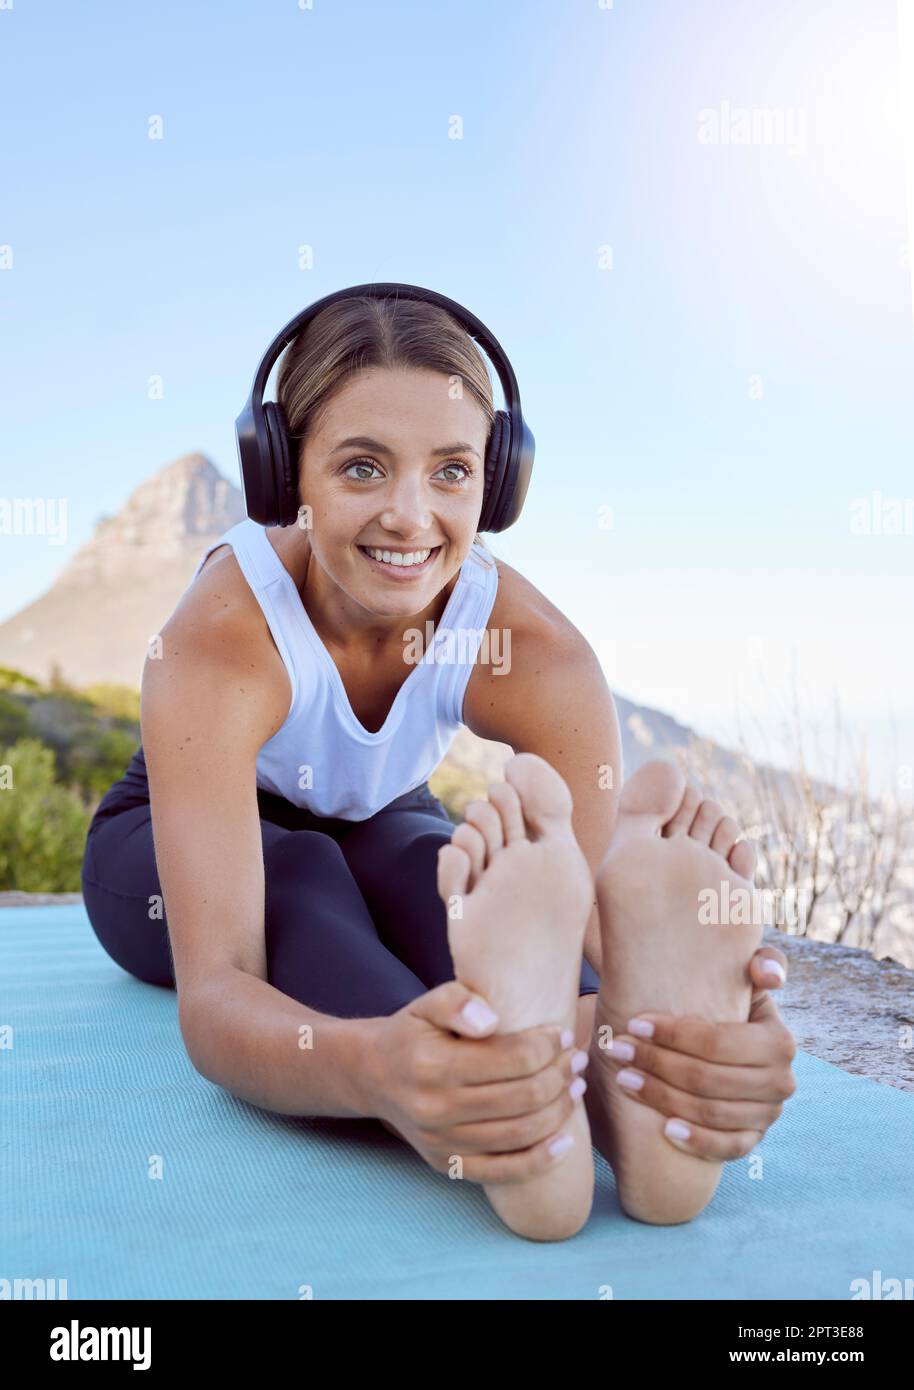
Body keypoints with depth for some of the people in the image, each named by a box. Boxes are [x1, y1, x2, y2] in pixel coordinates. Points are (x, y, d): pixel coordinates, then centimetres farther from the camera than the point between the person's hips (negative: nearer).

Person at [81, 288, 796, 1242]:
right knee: (297, 880, -36)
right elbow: (213, 994, -47)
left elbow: (603, 932, -39)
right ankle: (505, 1143, -58)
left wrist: (720, 1044, -63)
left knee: (440, 870, -33)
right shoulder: (220, 634, -36)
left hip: (376, 829, 2)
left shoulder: (534, 651, -28)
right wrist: (371, 1069, -70)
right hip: (166, 847, -2)